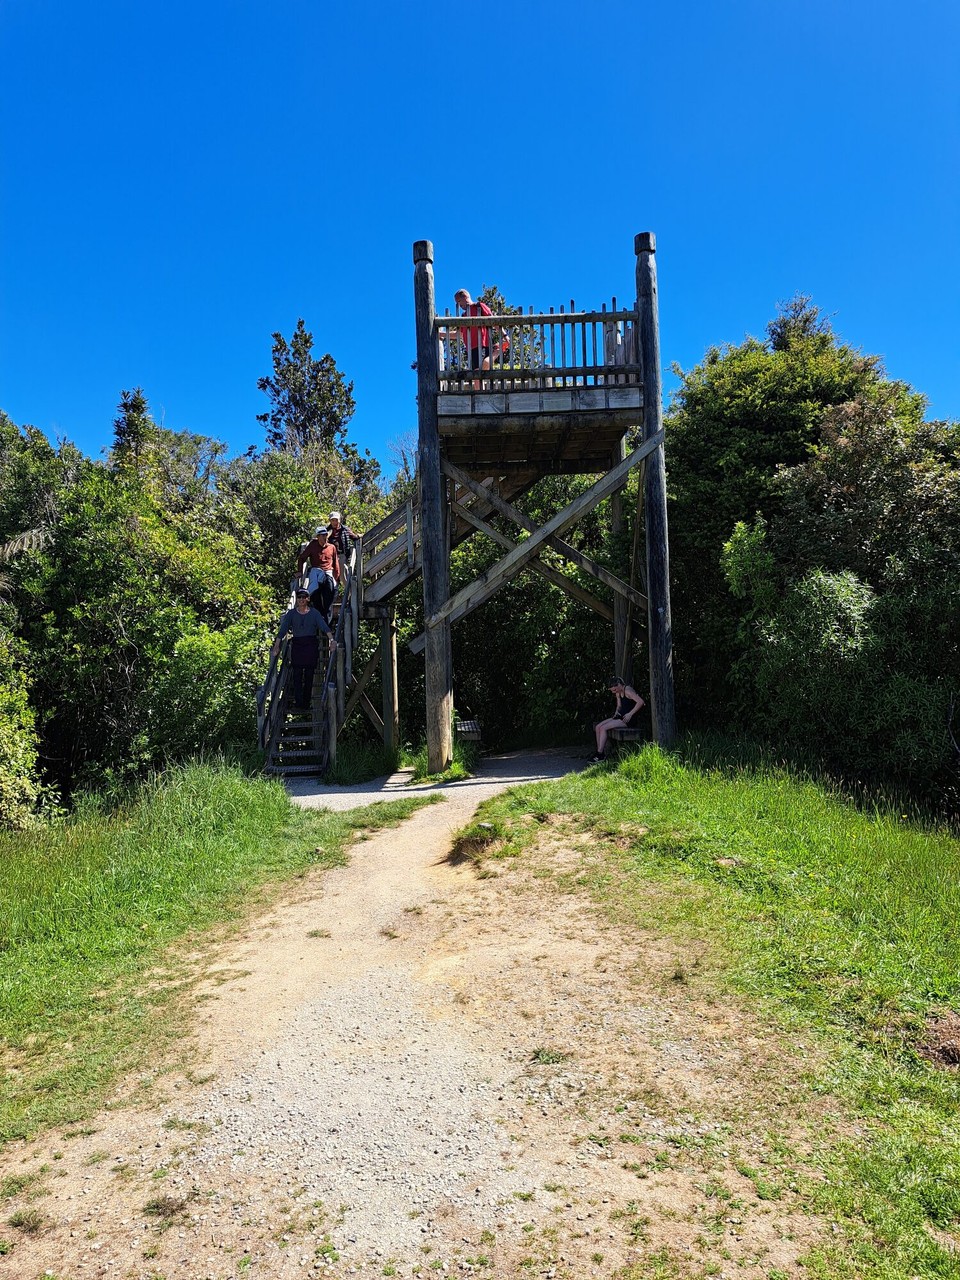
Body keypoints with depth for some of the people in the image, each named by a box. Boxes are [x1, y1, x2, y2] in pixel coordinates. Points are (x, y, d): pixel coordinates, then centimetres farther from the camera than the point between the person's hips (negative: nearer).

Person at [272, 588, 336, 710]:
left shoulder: (314, 613, 1)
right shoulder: (291, 613, 3)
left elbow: (324, 626, -11)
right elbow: (282, 630, -1)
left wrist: (331, 639, -27)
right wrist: (276, 646, -10)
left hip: (311, 645, 0)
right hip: (297, 645, 0)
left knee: (309, 675, 2)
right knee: (297, 675, -7)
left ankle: (306, 703, 10)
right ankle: (298, 703, -10)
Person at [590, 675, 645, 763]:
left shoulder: (627, 690, -15)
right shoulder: (618, 693, 14)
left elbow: (641, 702, -25)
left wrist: (630, 714, -24)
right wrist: (616, 712, 4)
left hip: (627, 719, -10)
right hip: (620, 716, 10)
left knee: (603, 728, -21)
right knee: (597, 727, -6)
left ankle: (600, 754, -14)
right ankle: (600, 752, -8)